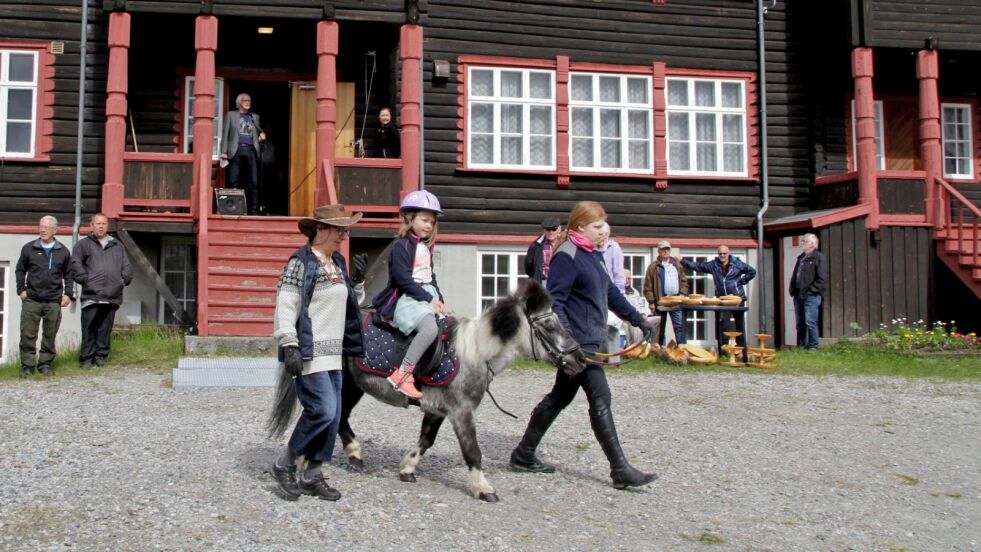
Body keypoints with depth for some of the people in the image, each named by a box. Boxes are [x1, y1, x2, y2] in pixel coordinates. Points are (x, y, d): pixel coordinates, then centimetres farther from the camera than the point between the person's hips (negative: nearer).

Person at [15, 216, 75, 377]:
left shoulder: (63, 251, 6)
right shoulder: (29, 248, 5)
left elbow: (68, 275, 12)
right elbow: (20, 270, 11)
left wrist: (68, 294, 2)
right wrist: (21, 290, 2)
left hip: (53, 301, 1)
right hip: (31, 300, 0)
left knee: (50, 335, 5)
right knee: (27, 334, -2)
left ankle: (45, 364, 17)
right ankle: (27, 365, 7)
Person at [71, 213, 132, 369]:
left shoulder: (117, 246, 19)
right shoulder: (83, 244, 9)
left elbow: (126, 266, 20)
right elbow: (76, 264, 0)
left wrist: (123, 280, 6)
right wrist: (85, 279, -8)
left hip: (112, 295, 3)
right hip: (91, 294, -3)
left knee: (105, 328, 6)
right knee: (89, 327, -3)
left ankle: (101, 355, 14)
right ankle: (86, 357, 3)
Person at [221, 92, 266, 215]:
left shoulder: (254, 116, 22)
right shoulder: (231, 115, 12)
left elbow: (259, 130, 31)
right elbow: (225, 133, 6)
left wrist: (262, 134, 5)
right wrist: (224, 151, -4)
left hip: (251, 151, 3)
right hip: (236, 150, -3)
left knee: (253, 182, -3)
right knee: (233, 182, -6)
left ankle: (253, 210, -1)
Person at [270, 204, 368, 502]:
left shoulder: (338, 263, 14)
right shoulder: (301, 262, -10)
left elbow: (347, 304, 23)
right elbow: (285, 307, -14)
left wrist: (357, 280, 7)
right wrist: (289, 346, -21)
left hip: (333, 353, 9)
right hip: (308, 353, -8)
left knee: (333, 416, 9)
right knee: (323, 410, -14)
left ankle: (312, 476, 20)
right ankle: (285, 465, 6)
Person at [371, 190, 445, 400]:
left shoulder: (426, 247, 19)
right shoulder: (402, 246, -8)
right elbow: (403, 280, -17)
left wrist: (439, 299, 7)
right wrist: (429, 299, -17)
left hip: (428, 297, 10)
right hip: (406, 298, -10)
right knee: (430, 327, -32)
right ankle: (402, 375, -28)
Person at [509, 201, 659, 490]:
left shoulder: (592, 256, 16)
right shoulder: (566, 256, -13)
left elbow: (610, 292, 26)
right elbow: (554, 300, -19)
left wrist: (637, 318, 28)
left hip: (590, 340, 10)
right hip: (577, 343, -10)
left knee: (560, 396, 15)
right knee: (600, 400, -8)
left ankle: (524, 455, 26)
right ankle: (621, 470, -3)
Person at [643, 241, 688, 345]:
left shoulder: (677, 264, 12)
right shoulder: (654, 266, -1)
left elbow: (684, 280, 14)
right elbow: (648, 286, -4)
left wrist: (683, 294, 0)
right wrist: (651, 301, -9)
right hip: (660, 301, -3)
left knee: (679, 325, 0)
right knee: (660, 328, 4)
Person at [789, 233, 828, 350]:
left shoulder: (819, 257, -4)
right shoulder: (801, 258, 21)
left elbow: (822, 279, -12)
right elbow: (794, 276, 24)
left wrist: (811, 290, -16)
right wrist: (793, 290, 12)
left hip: (811, 296, -8)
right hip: (799, 295, 8)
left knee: (810, 322, -10)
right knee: (800, 323, 10)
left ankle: (813, 347, -3)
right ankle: (800, 346, 16)